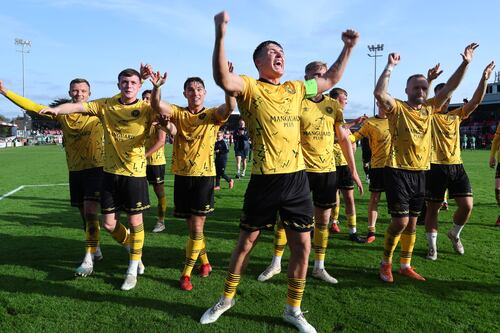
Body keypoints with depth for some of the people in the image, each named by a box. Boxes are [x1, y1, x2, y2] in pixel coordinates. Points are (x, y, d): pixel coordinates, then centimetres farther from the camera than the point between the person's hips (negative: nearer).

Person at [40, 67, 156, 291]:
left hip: (135, 172, -3)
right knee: (109, 224, 8)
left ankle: (133, 268, 25)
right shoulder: (106, 105, 1)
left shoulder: (145, 108, -5)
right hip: (110, 171, 3)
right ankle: (132, 247, 38)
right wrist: (57, 109, -28)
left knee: (135, 221, 6)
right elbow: (78, 107, -11)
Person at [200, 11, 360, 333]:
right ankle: (227, 299, 33)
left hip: (297, 178, 5)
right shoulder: (250, 87, -5)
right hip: (265, 180, -4)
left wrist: (348, 47, 21)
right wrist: (221, 35, -36)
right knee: (246, 241, 10)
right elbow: (223, 79, -27)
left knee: (302, 245, 8)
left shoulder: (296, 89, 13)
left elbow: (331, 79, 27)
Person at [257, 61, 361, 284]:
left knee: (323, 220, 10)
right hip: (300, 169, -3)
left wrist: (353, 170, 9)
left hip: (327, 170, 4)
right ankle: (276, 264, 21)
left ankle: (319, 267, 26)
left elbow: (344, 139, 11)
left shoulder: (334, 106, 7)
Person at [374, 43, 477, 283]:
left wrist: (465, 63, 3)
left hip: (420, 173, 6)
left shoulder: (429, 109, 10)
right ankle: (386, 262, 13)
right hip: (398, 172, -6)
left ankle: (405, 265, 25)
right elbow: (379, 93, -25)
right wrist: (390, 67, -25)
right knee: (400, 221, -8)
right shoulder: (397, 108, -7)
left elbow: (450, 87, 10)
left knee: (412, 222, 12)